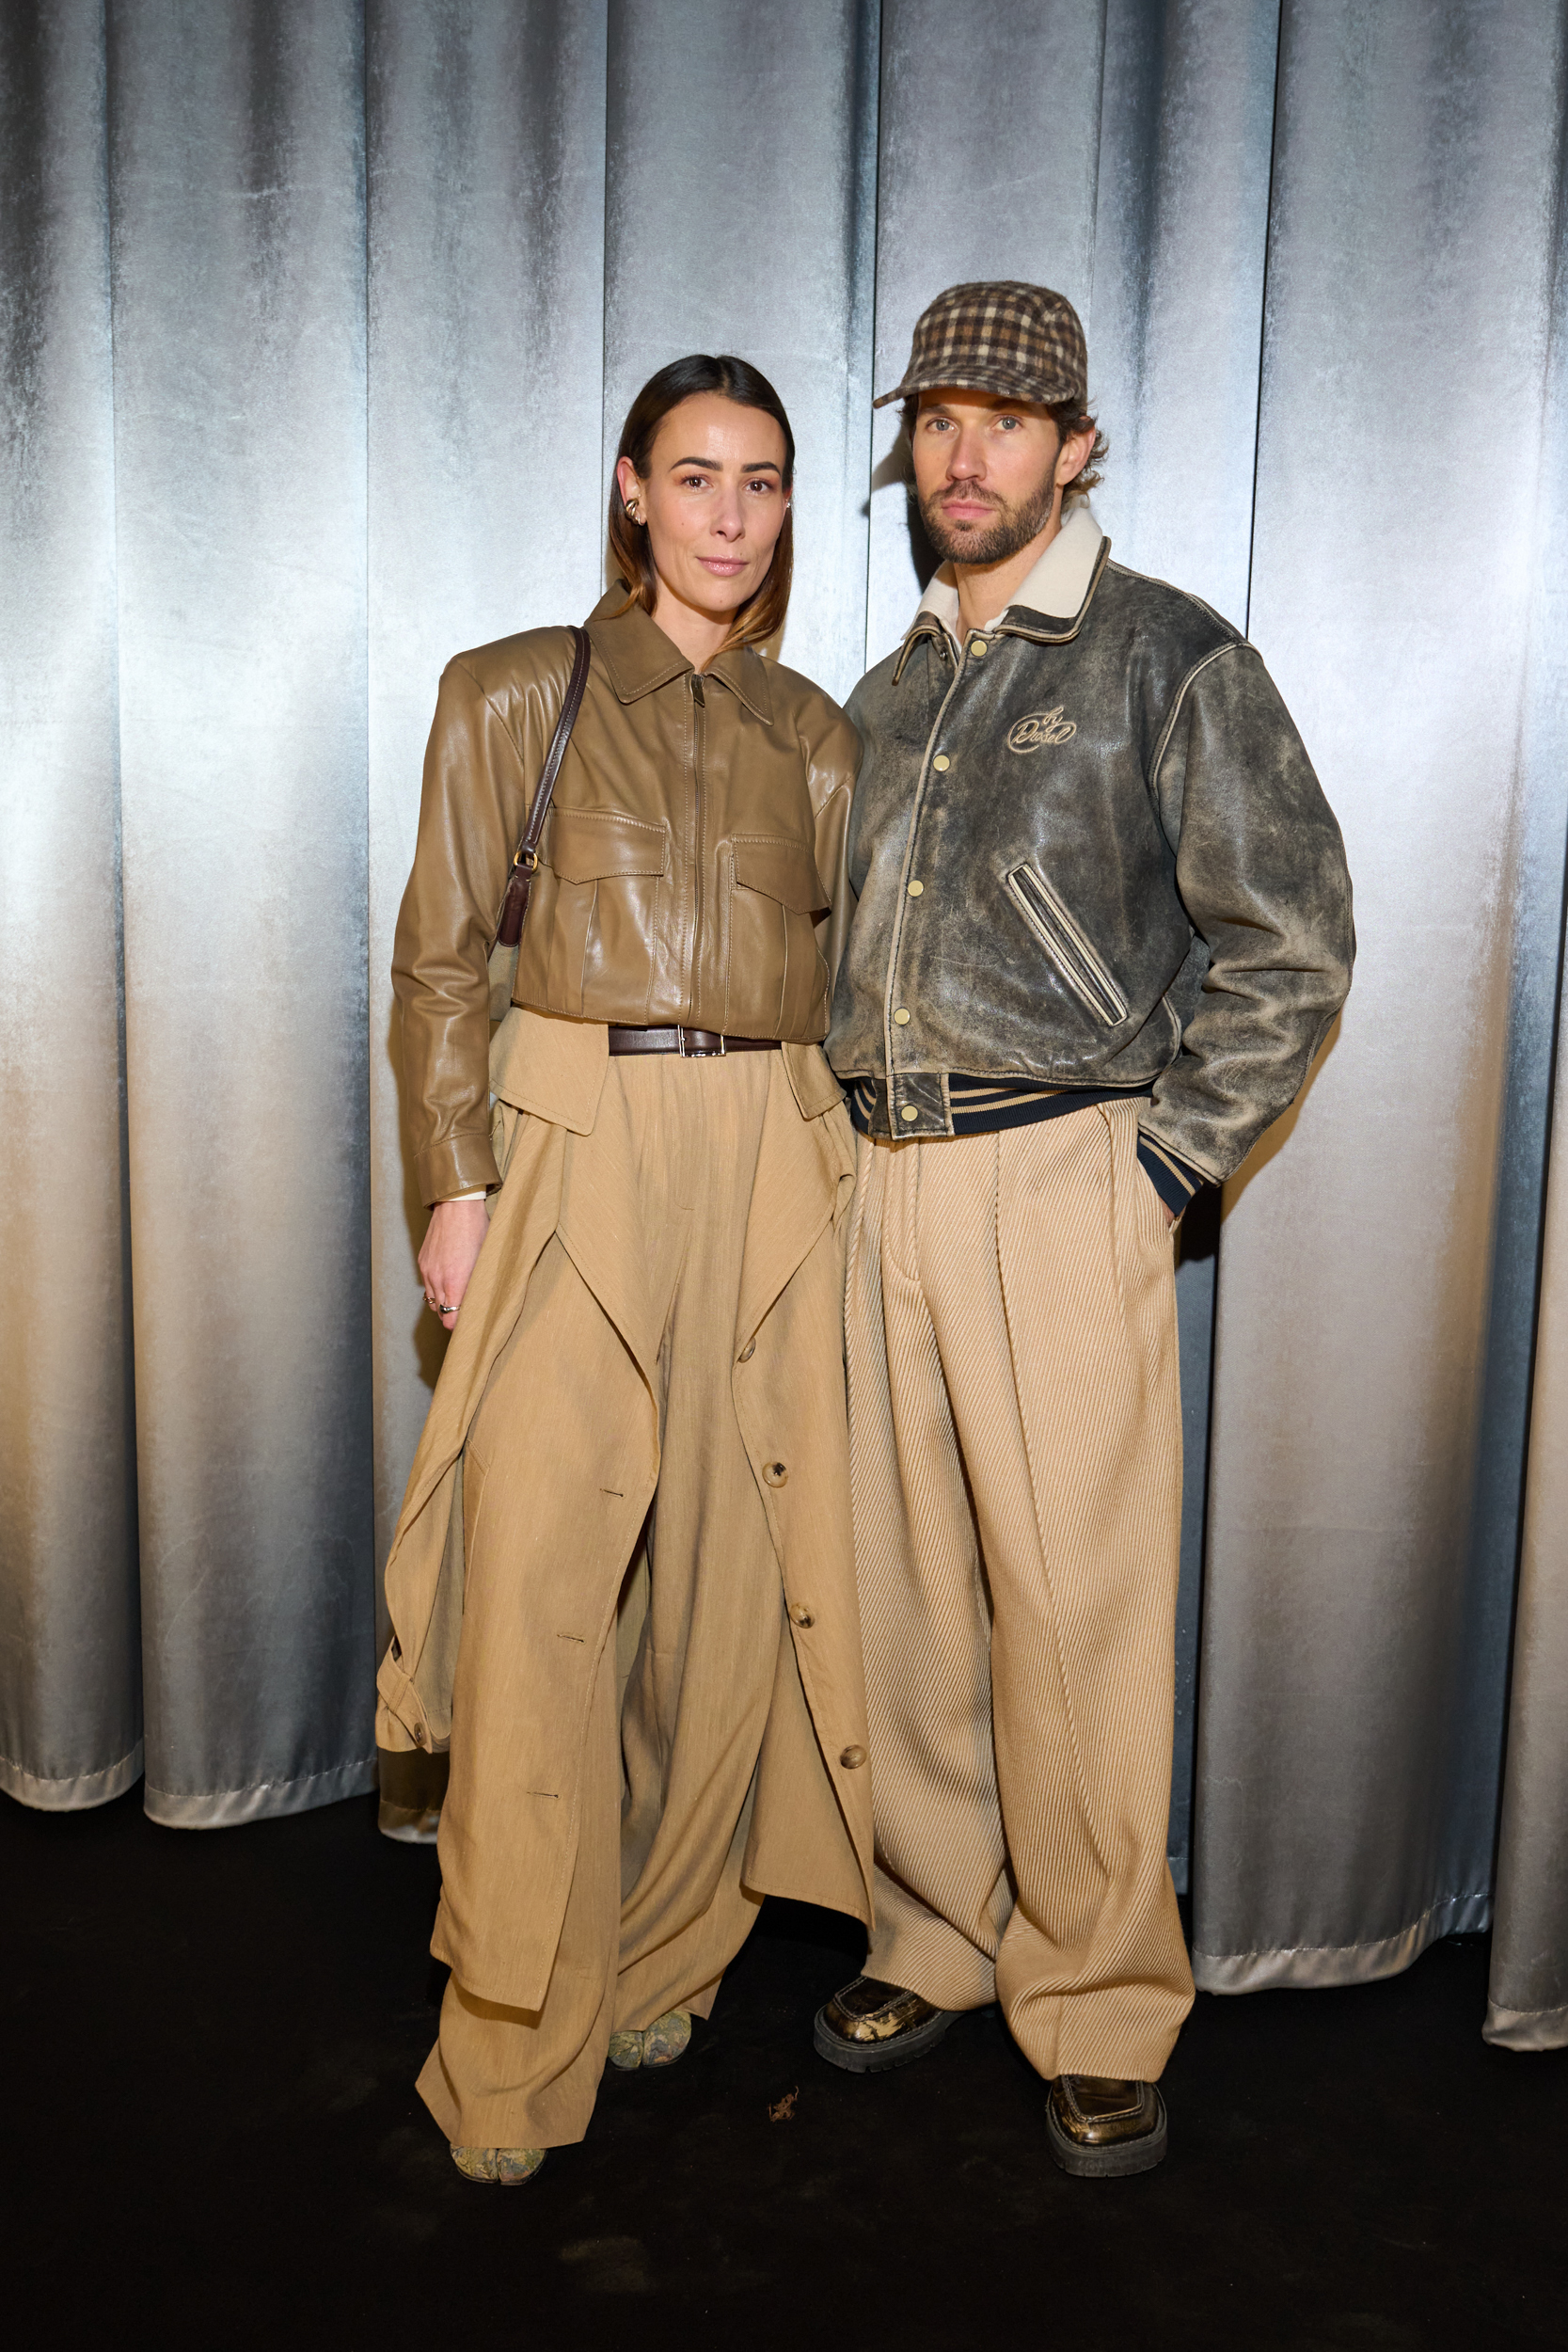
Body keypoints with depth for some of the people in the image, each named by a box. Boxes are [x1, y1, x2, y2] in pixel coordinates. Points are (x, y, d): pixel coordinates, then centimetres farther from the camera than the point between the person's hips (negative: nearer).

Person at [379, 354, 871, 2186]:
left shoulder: (810, 728, 13)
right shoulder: (515, 693, 4)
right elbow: (442, 958, 2)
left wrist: (835, 1174, 8)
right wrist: (459, 1188, -6)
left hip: (773, 1171, 3)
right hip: (577, 1158, -3)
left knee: (732, 1576, 6)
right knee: (540, 1585, -4)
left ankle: (665, 1958, 26)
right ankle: (516, 2047, 12)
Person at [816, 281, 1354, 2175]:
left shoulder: (1174, 661, 0)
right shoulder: (887, 691, 18)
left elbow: (1292, 942, -3)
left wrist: (1160, 1160, -8)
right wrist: (849, 1135, 12)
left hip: (1058, 1185, -5)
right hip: (875, 1182, 6)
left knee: (1076, 1609, -2)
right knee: (903, 1588, 9)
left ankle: (1099, 2014, 14)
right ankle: (934, 1939, 26)